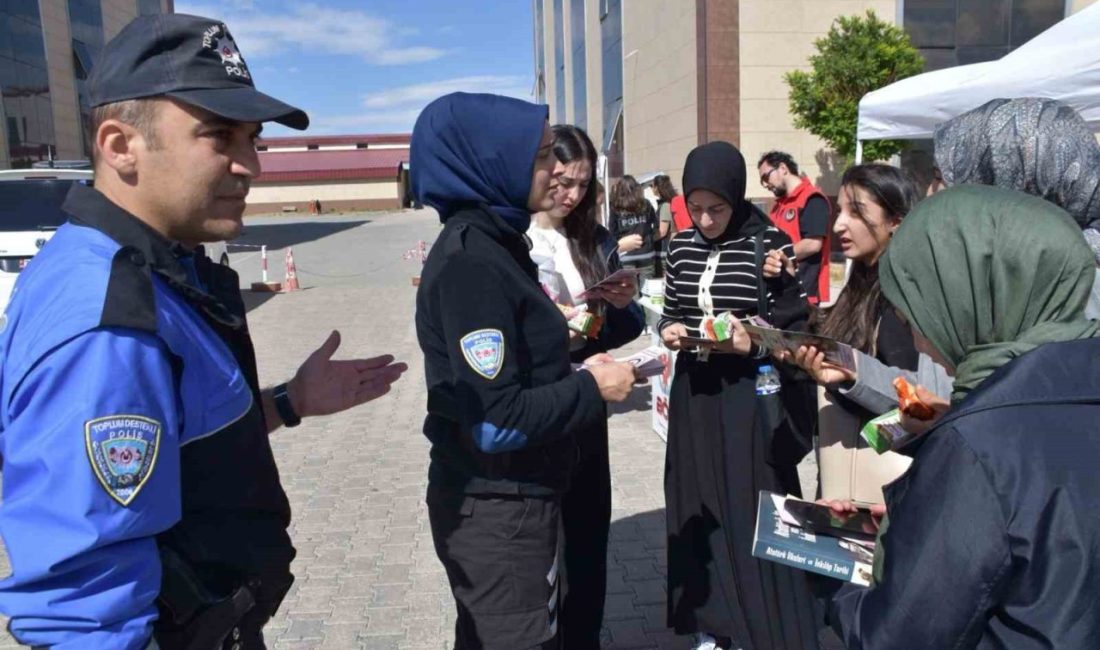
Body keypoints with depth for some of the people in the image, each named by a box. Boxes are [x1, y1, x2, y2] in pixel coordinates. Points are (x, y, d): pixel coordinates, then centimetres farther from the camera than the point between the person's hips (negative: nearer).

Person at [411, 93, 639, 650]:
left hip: (509, 499, 9)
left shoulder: (494, 243, 7)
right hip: (496, 510, -9)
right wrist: (592, 388, -15)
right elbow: (498, 422, -27)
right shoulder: (470, 263, -23)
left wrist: (579, 374, 2)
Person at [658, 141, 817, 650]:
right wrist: (668, 331, -7)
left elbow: (793, 328, -6)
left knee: (751, 510, 2)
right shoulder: (681, 247, 4)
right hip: (693, 393, 5)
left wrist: (751, 344, -22)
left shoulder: (770, 245, -9)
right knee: (698, 507, 11)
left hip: (749, 397, -4)